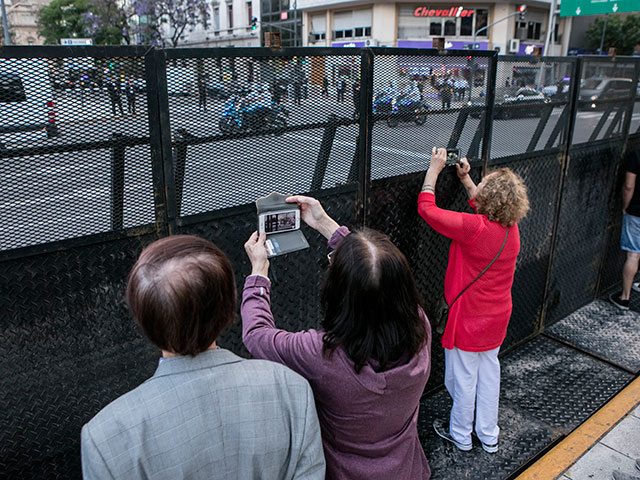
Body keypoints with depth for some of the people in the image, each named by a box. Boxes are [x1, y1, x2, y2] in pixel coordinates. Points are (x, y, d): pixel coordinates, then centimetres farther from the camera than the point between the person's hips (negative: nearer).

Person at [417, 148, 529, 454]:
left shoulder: (474, 228, -29)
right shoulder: (511, 227, -6)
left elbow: (426, 208, -22)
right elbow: (484, 209, 18)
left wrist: (434, 169, -12)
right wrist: (464, 178, 18)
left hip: (469, 320, -7)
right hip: (497, 317, 7)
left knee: (463, 378, 12)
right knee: (489, 372, 21)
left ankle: (460, 436, 34)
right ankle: (489, 436, 38)